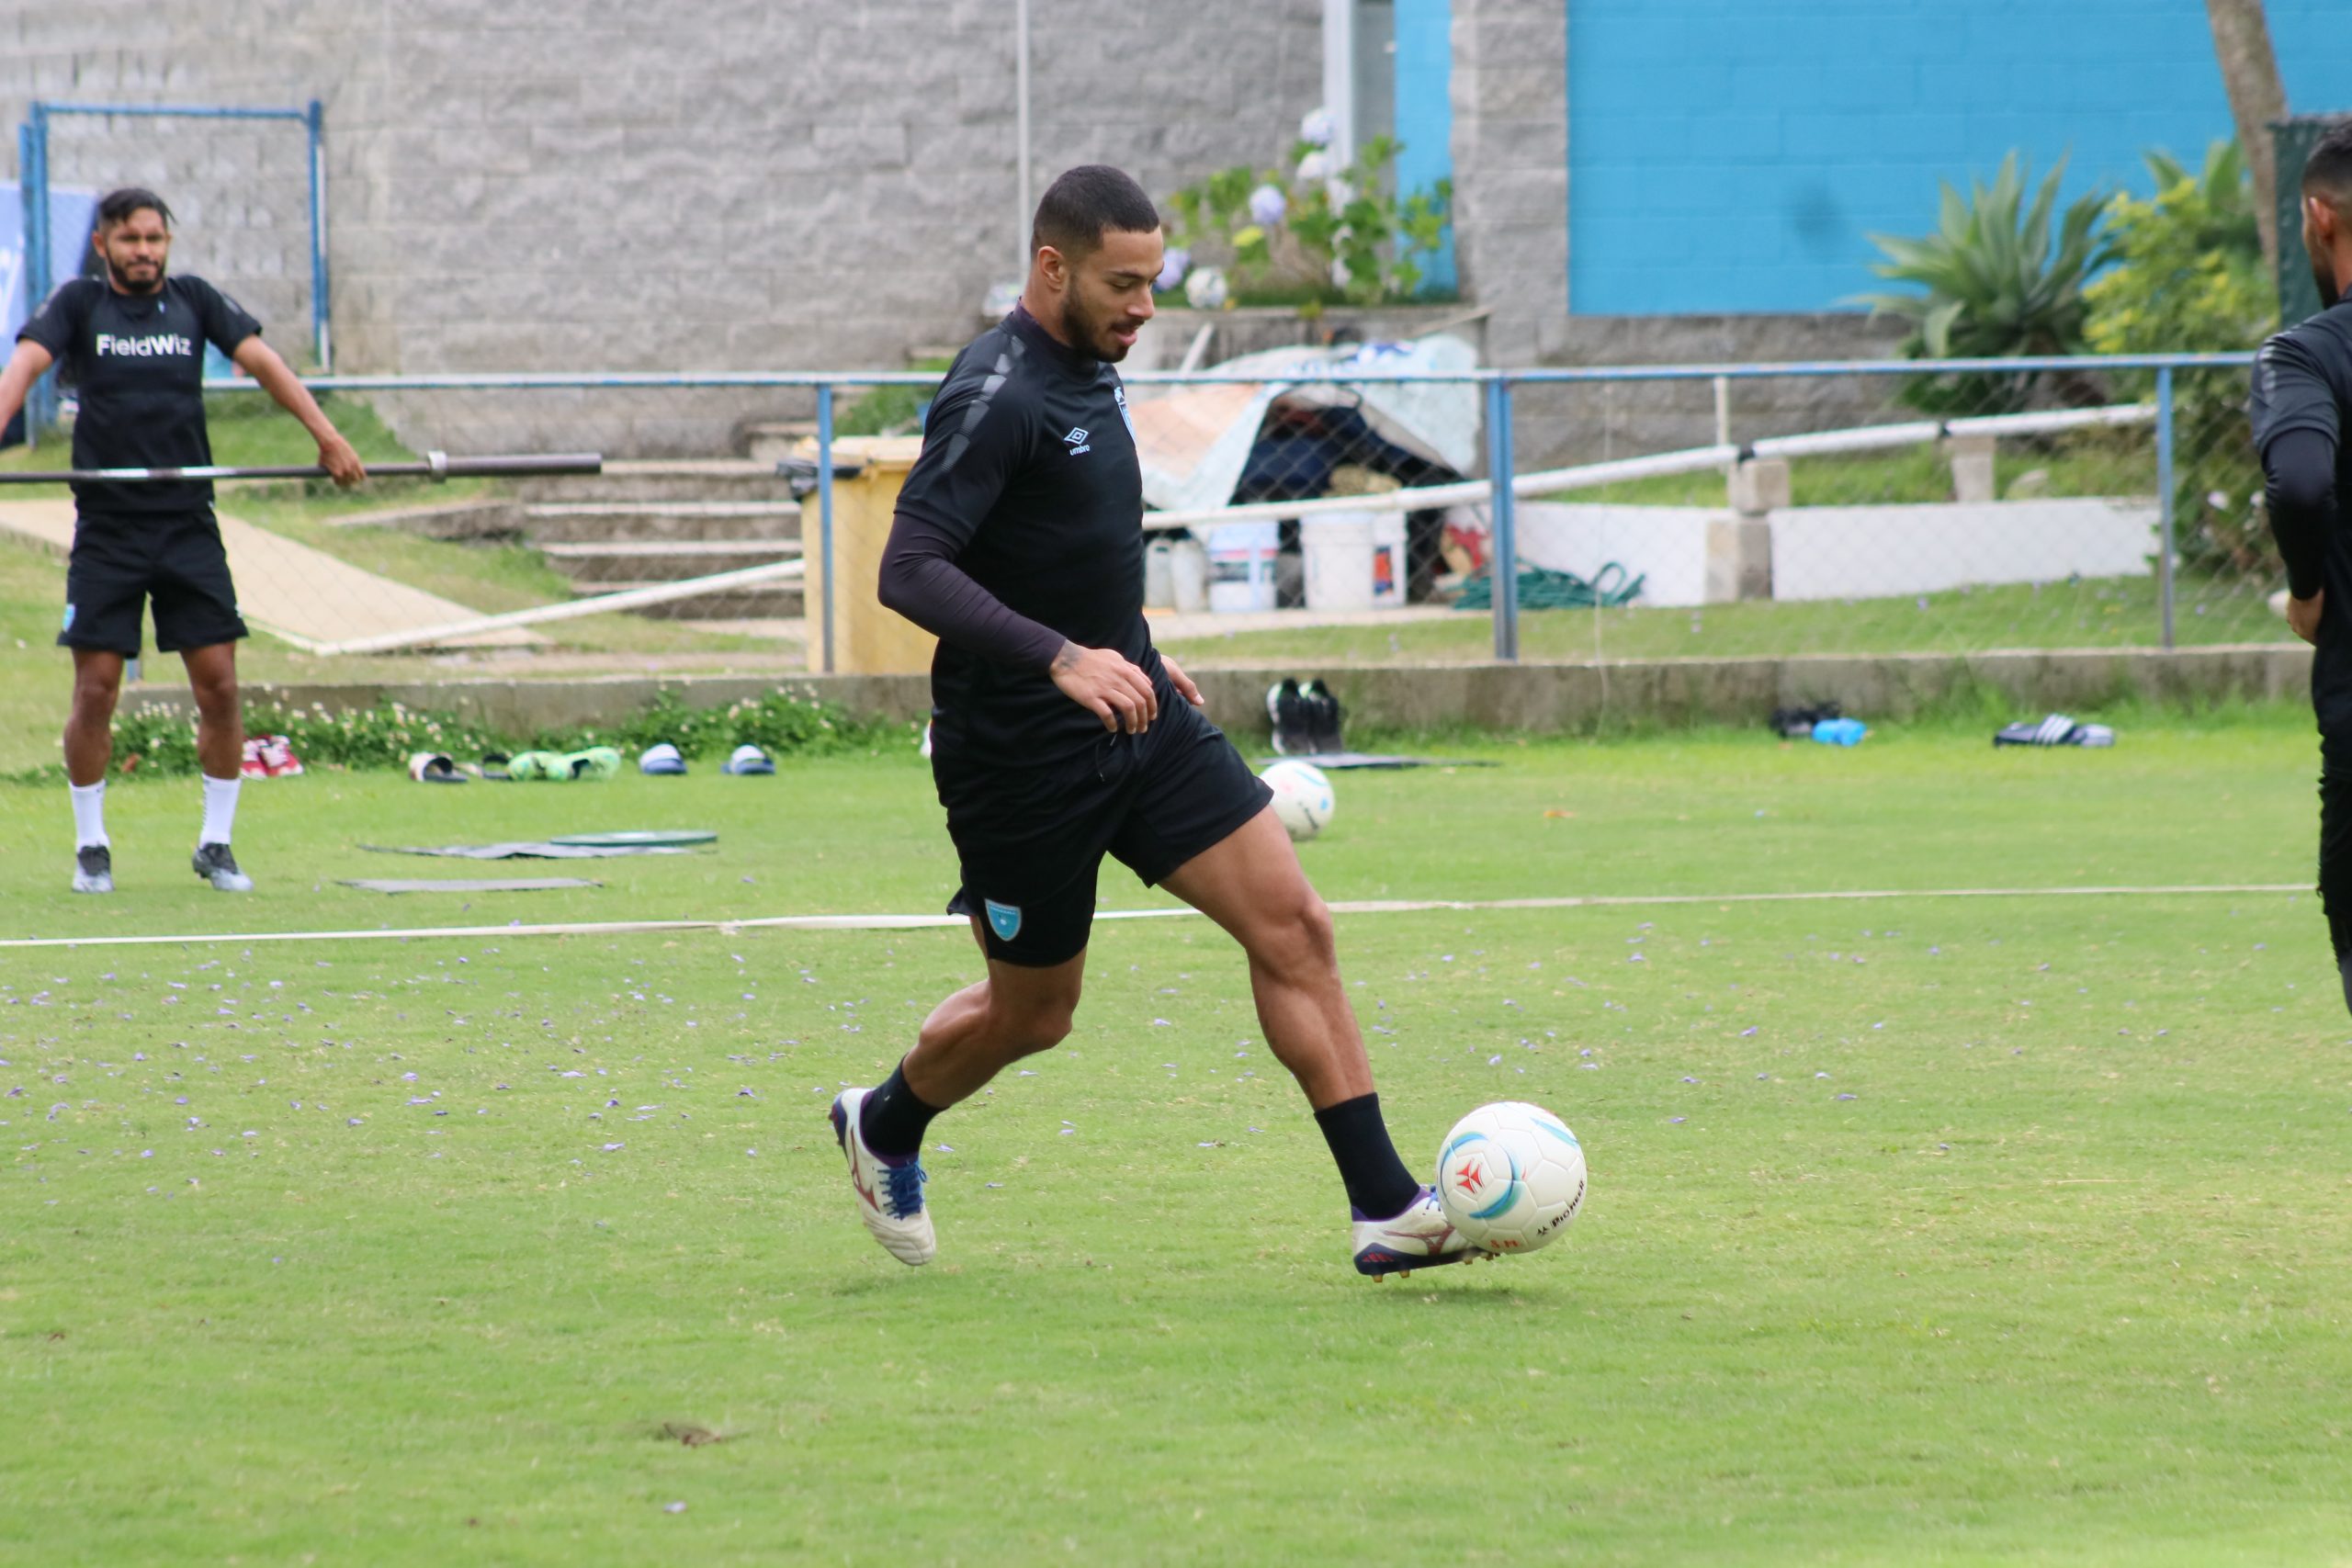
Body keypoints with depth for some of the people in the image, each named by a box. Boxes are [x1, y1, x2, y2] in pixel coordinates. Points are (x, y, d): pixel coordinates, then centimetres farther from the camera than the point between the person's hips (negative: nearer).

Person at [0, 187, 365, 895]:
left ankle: (215, 844, 10)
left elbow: (260, 359, 0)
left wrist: (326, 435, -12)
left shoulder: (195, 301, 8)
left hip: (188, 525, 2)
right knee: (95, 690, -3)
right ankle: (91, 848, 11)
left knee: (218, 684, -3)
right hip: (106, 531, -1)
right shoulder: (79, 304, 3)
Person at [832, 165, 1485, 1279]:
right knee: (1032, 1011, 8)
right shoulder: (997, 397, -19)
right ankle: (882, 1130, 39)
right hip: (1024, 757, -8)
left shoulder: (1090, 372, 9)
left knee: (1292, 924, -5)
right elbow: (910, 571, -28)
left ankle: (1384, 1207, -7)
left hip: (1142, 724, 8)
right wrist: (1062, 659, -35)